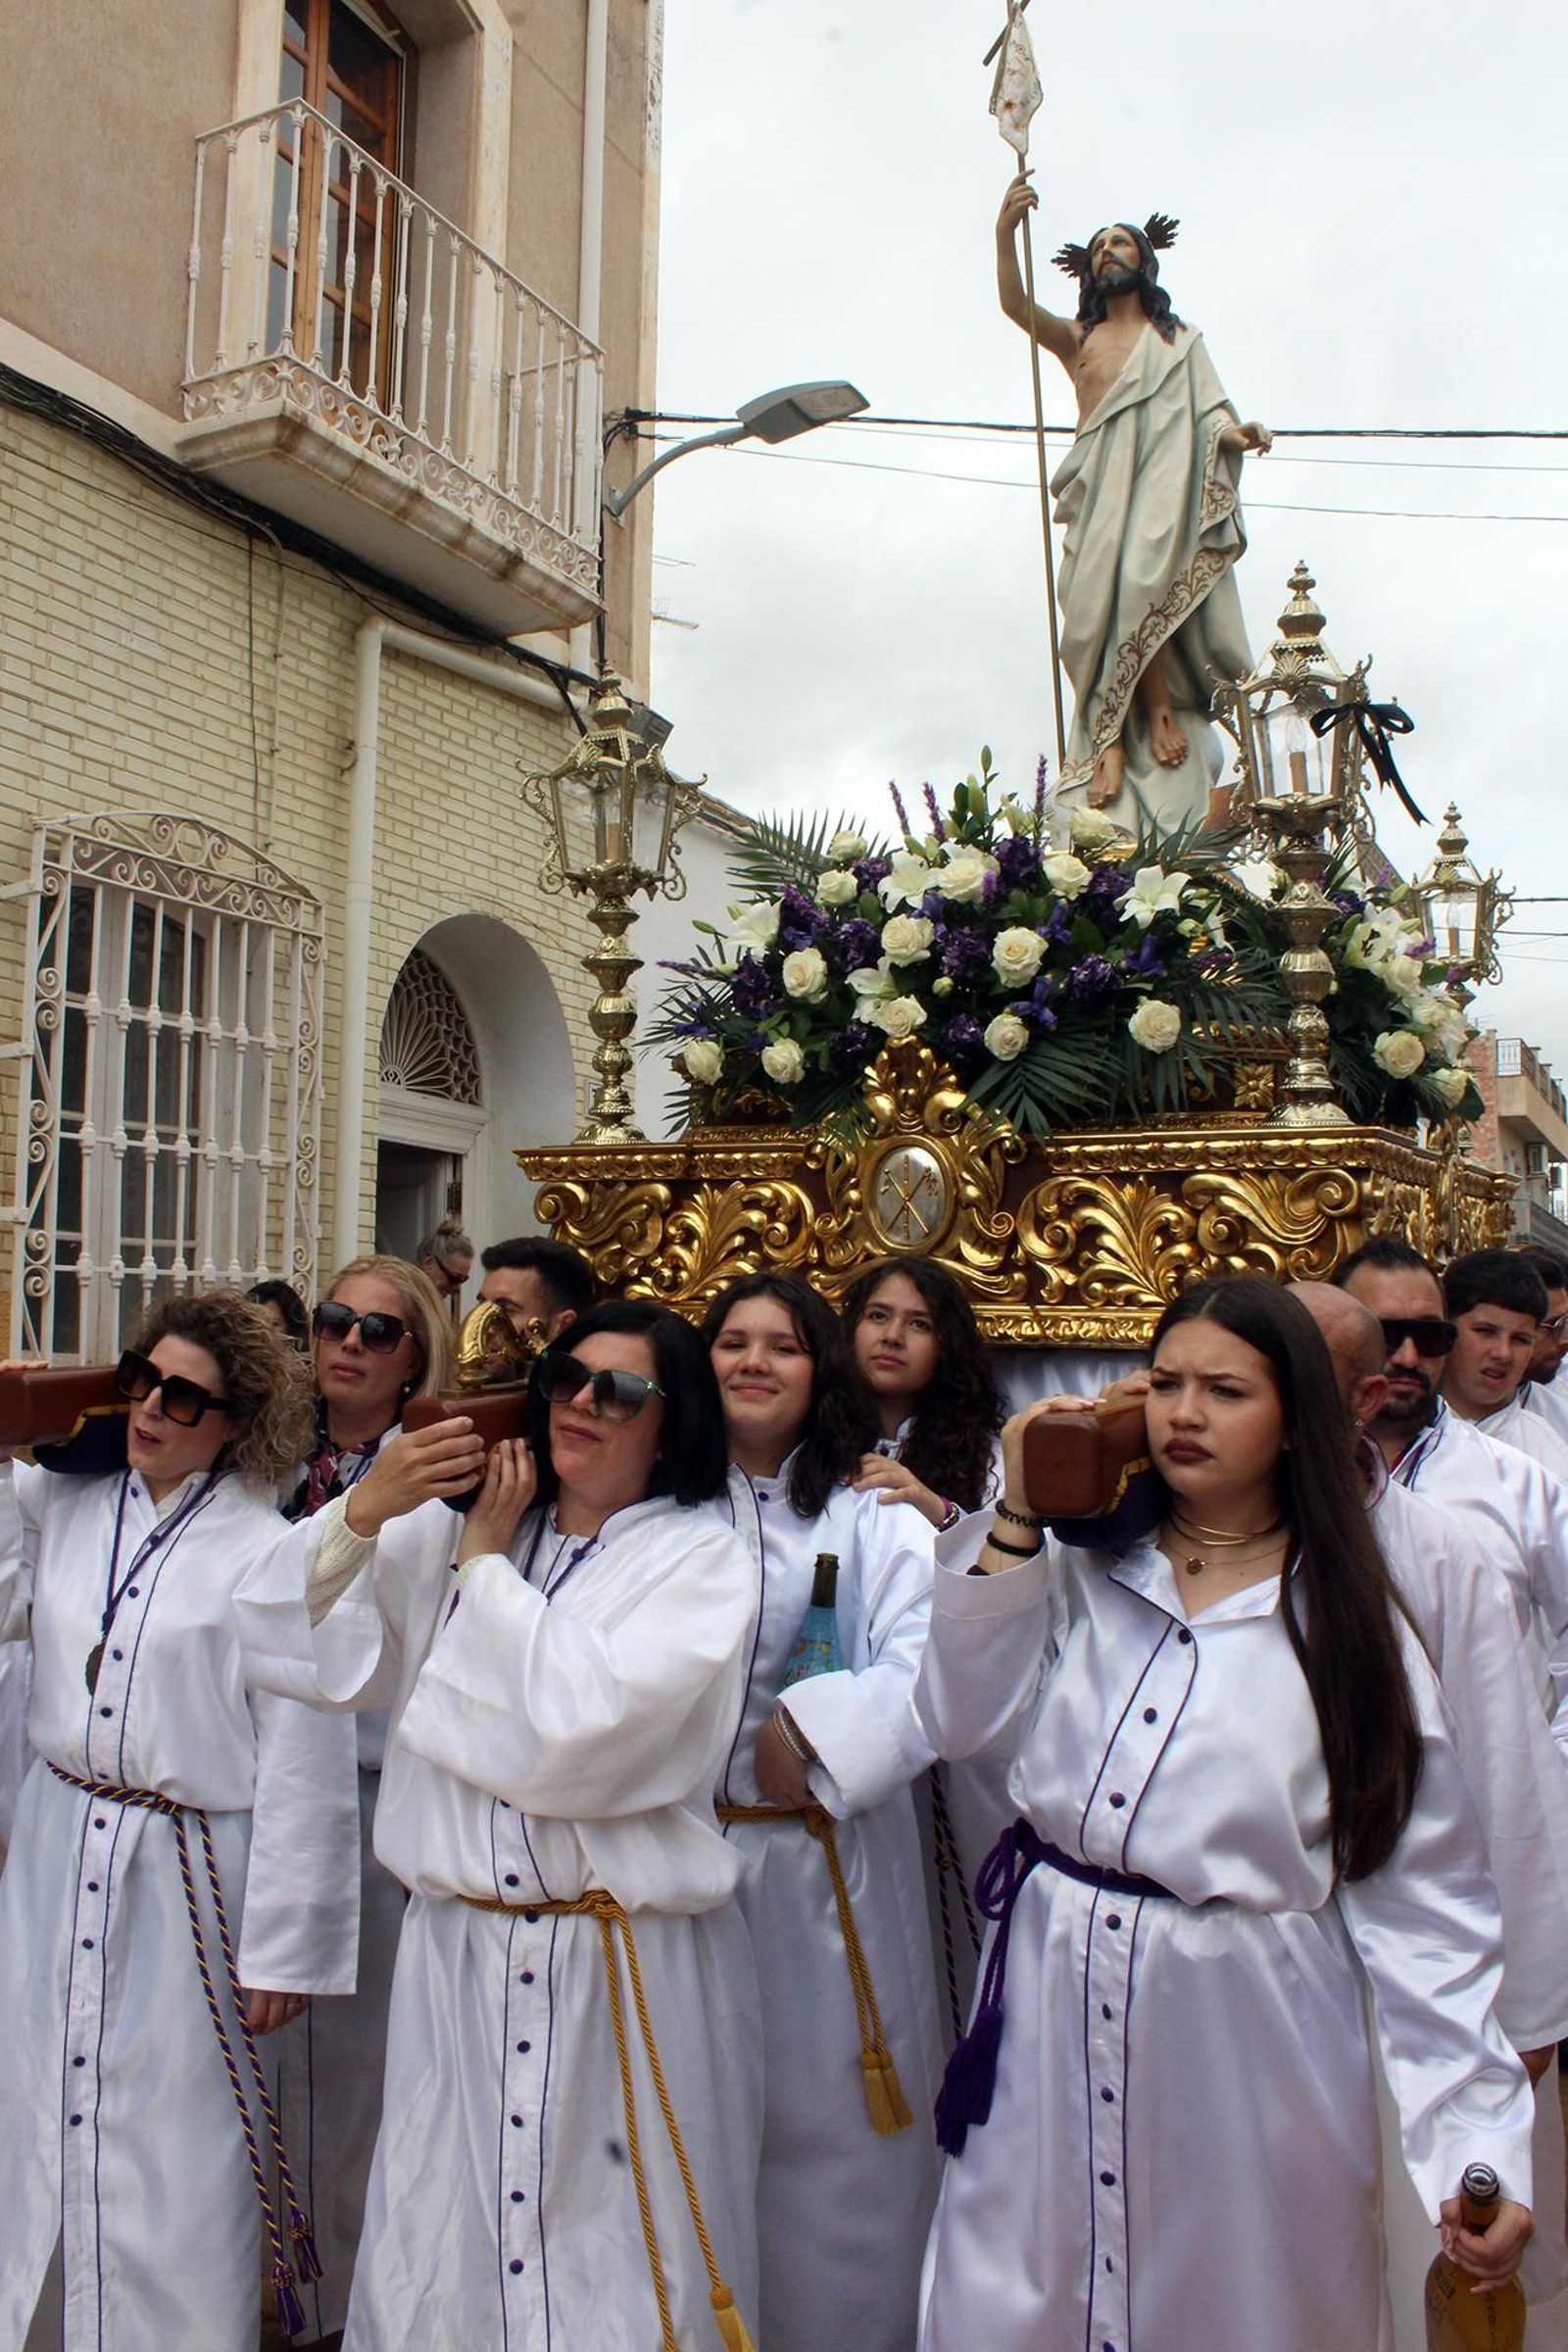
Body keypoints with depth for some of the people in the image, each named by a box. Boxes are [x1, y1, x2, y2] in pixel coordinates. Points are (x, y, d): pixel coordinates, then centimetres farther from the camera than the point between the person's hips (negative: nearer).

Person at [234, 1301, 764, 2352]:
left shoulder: (704, 1562, -5)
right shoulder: (453, 1529, 8)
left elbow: (582, 1726, -18)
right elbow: (297, 1645, 1)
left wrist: (485, 1564, -10)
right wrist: (364, 1511, -16)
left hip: (628, 1978, -3)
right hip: (454, 1955, 3)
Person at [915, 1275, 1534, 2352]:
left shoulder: (1346, 1623, -4)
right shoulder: (1082, 1574, 2)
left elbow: (1425, 1897, -5)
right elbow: (960, 1716, -9)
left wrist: (1480, 2142, -11)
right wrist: (1016, 1516, -10)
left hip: (1242, 2035, -2)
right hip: (1058, 2016, 2)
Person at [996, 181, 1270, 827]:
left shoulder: (1180, 339, 25)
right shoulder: (1077, 338, 25)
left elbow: (1209, 411, 12)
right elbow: (1014, 303, 8)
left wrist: (1234, 432, -12)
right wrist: (1005, 233, -9)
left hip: (1166, 476, -1)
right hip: (1102, 485, 1)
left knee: (1145, 575, -28)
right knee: (1103, 597, -21)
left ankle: (1160, 706, -23)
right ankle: (1113, 735, -27)